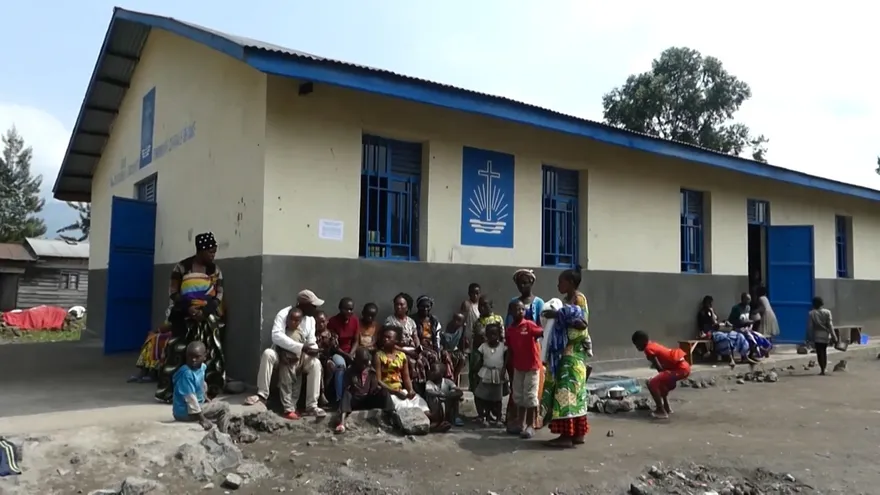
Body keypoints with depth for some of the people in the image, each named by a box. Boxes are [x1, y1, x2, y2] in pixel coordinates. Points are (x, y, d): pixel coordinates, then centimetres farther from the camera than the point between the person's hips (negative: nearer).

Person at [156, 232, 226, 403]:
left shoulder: (215, 270, 5)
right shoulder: (182, 267, -3)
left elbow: (219, 295, 1)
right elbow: (173, 292, -3)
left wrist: (204, 311, -14)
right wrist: (187, 308, -17)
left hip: (207, 318, 3)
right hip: (184, 317, -2)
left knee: (208, 355, -3)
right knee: (178, 353, -7)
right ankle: (169, 391, 1)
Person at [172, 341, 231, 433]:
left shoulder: (202, 367, 0)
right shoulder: (186, 373, -26)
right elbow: (190, 398, -27)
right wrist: (202, 419, -25)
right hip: (185, 411, -9)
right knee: (224, 407, -8)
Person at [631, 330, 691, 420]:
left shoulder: (648, 349, -9)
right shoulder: (654, 345, 18)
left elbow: (659, 368, -11)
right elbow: (661, 366, 21)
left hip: (679, 369, -10)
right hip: (684, 366, 10)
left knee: (652, 384, -10)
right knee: (661, 382, 31)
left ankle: (661, 411, -5)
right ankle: (667, 407, 35)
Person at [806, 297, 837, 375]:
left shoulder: (811, 313, -7)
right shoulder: (827, 312, -3)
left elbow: (809, 327, -7)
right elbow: (830, 325, -5)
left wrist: (809, 338, -1)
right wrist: (834, 336, -2)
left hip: (817, 336, -2)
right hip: (826, 335, 2)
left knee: (820, 353, 1)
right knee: (824, 352, 17)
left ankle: (822, 369, -7)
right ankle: (824, 368, 19)